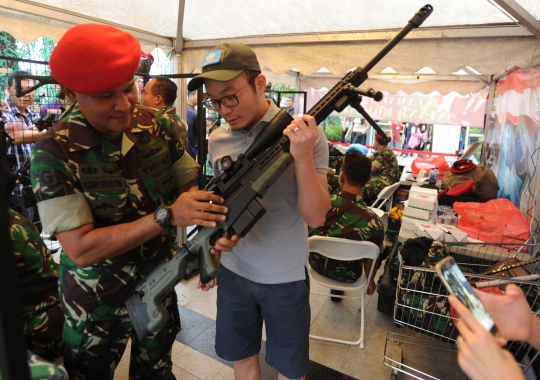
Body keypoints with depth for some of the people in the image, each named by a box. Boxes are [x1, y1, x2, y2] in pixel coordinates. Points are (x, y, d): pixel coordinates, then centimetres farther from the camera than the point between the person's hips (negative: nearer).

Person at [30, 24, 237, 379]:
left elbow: (187, 187, -5)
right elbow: (81, 249, -26)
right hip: (97, 303, -3)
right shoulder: (55, 152, -22)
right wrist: (167, 216, -33)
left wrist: (215, 223, -26)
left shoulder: (160, 125, -11)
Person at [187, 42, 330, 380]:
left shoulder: (306, 132, -15)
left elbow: (316, 216, -19)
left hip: (286, 277, -3)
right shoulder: (217, 140, -2)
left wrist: (303, 157, -32)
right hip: (232, 272, 3)